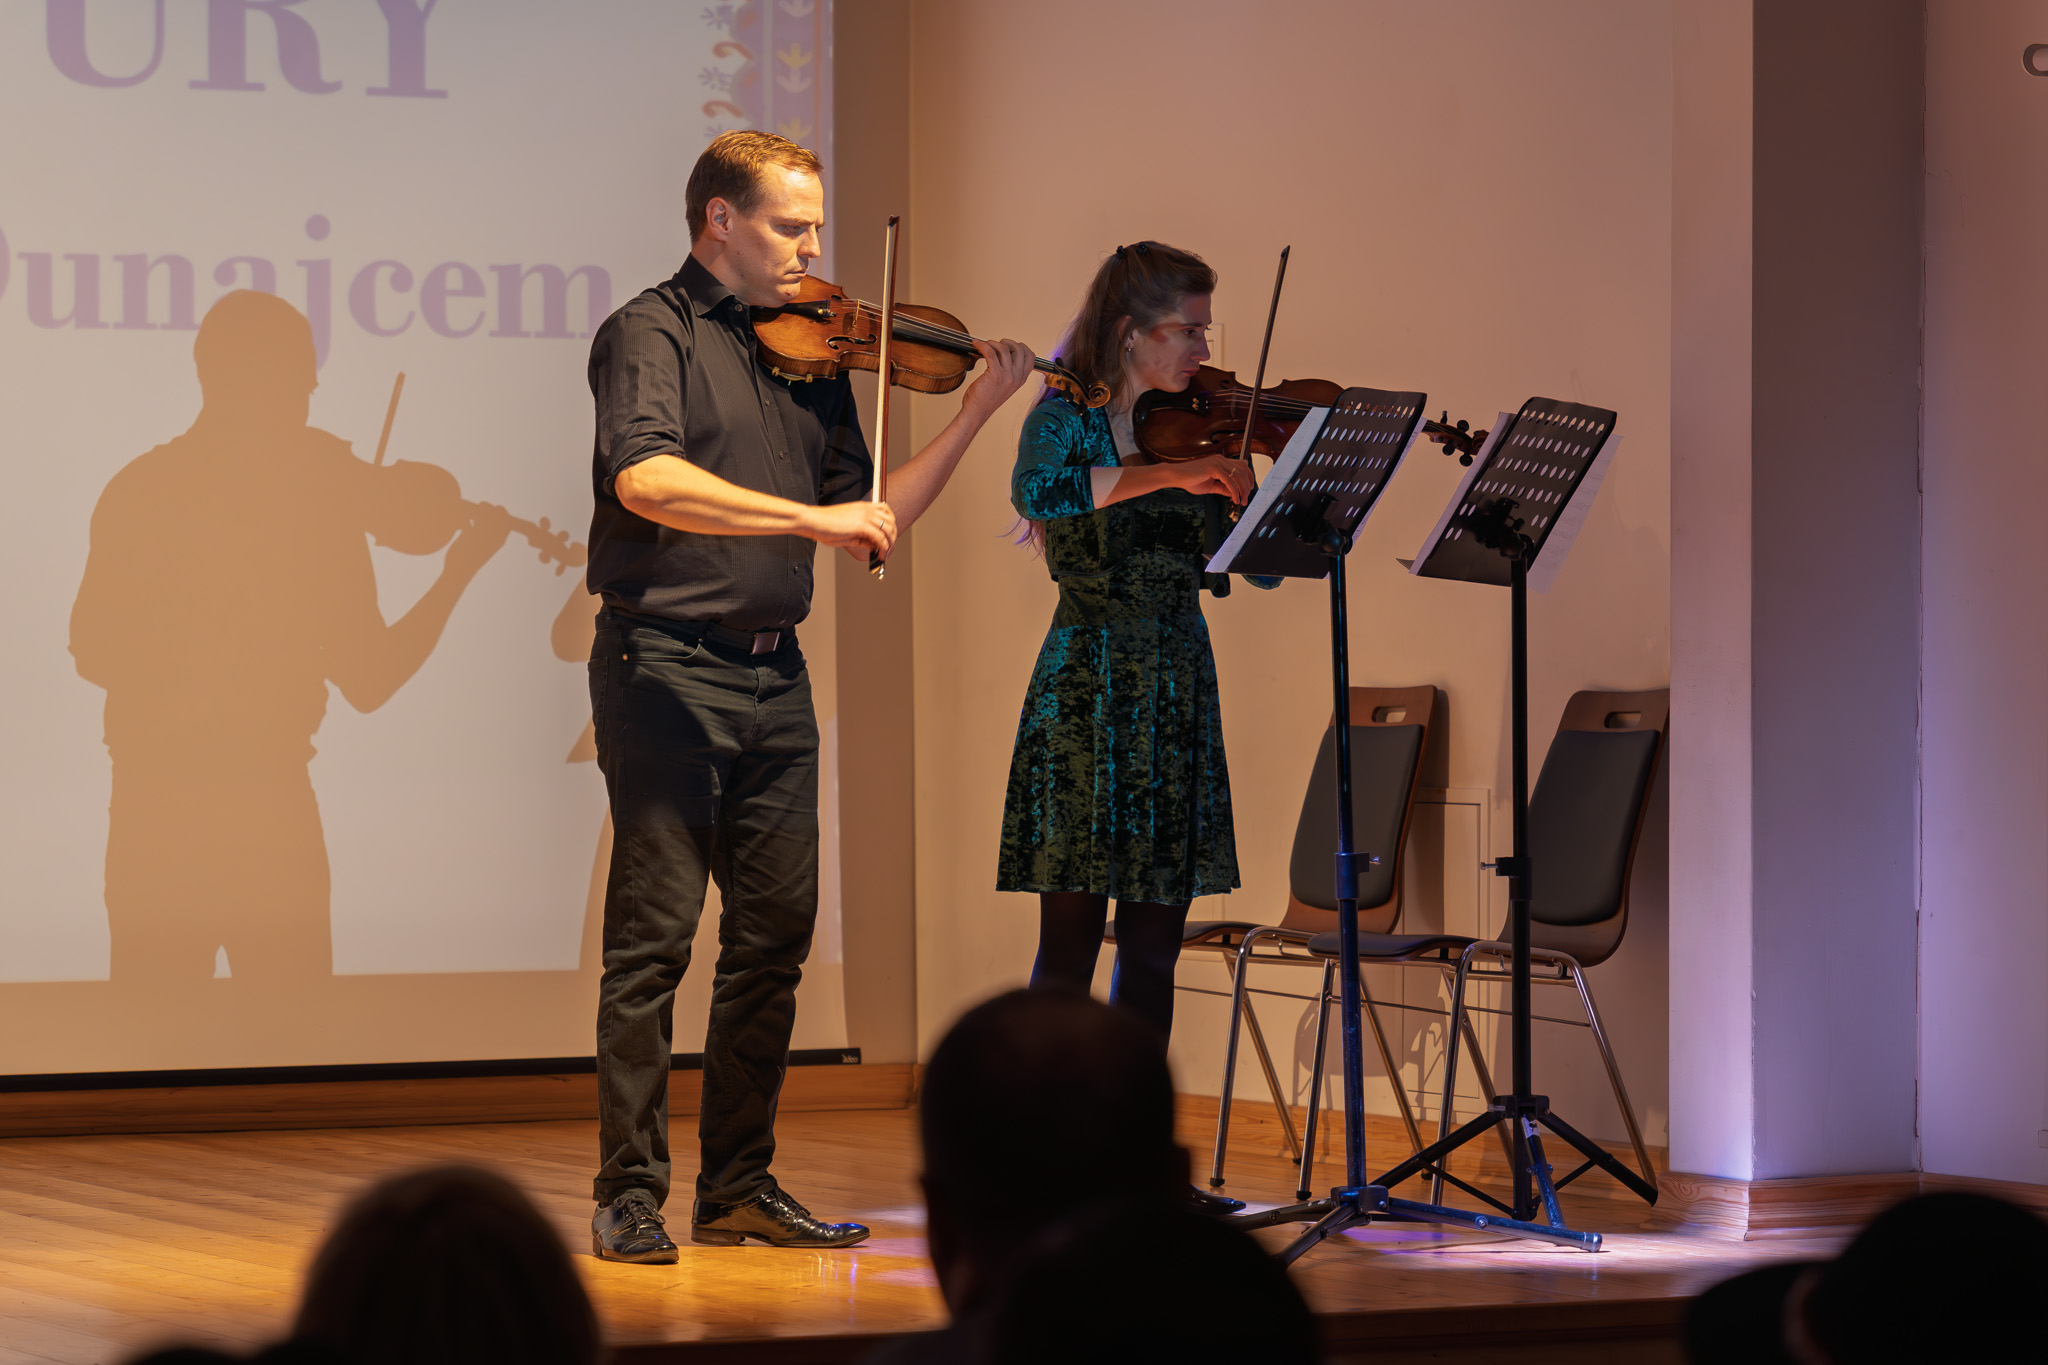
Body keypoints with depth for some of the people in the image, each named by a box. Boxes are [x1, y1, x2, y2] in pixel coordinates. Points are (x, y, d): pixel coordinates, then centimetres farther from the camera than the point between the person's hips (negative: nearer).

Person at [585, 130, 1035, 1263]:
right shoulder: (648, 335, -5)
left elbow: (871, 521, 14)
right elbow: (647, 479, -23)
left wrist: (975, 414, 8)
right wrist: (810, 517, -25)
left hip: (774, 678, 7)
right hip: (666, 667, -7)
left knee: (775, 934, 8)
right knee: (653, 937, -5)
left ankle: (739, 1189, 17)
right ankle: (629, 1195, 0)